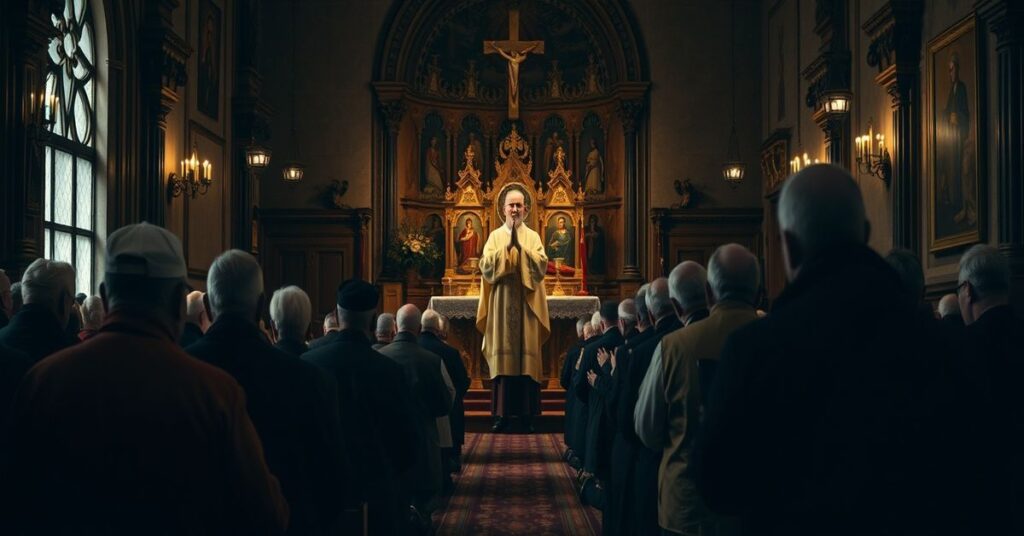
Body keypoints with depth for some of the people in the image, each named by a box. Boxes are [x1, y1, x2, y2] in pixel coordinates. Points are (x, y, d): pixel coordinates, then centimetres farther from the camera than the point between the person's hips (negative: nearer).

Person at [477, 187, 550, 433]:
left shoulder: (533, 237, 8)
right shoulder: (495, 236, 8)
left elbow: (541, 266, -7)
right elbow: (486, 267, -5)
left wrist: (521, 246, -14)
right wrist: (507, 246, -12)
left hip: (526, 305, 0)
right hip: (502, 304, 0)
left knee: (527, 356, -1)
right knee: (503, 356, -2)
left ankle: (527, 413, 3)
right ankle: (502, 413, 1)